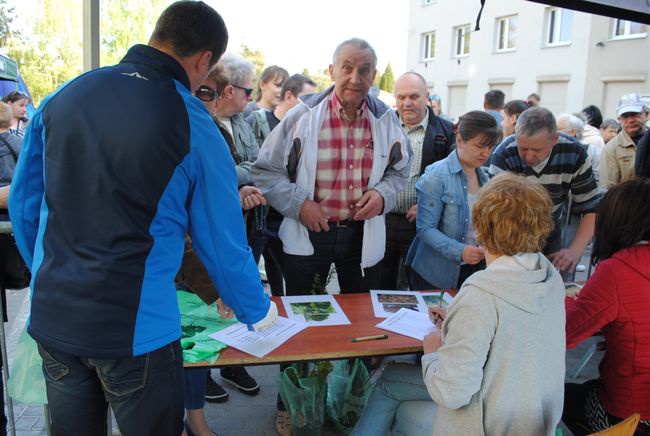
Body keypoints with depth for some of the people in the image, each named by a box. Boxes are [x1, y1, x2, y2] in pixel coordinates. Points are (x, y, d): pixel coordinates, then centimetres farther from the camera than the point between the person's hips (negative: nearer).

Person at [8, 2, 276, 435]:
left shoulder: (63, 95, 1)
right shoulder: (192, 124, -13)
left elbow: (24, 206, 9)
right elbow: (223, 242, -8)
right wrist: (258, 311, 9)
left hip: (51, 317, 5)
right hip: (136, 329, -5)